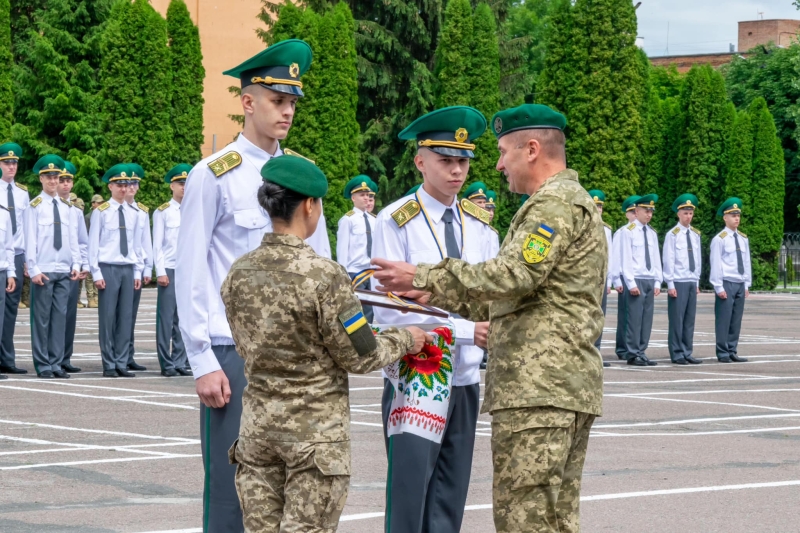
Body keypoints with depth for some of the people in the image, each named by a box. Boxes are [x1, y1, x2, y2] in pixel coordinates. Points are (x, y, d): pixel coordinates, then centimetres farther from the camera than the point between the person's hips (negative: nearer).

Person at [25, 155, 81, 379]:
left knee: (60, 317, 3)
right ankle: (43, 365, 3)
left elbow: (73, 237, 13)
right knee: (42, 318, -1)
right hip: (44, 271, -4)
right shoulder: (35, 206, -2)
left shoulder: (66, 206, 12)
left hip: (64, 270, 4)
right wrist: (34, 270, -9)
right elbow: (30, 239, -4)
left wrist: (75, 264, 5)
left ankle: (56, 363, 8)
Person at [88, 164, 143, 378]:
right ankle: (109, 365, 2)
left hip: (128, 269, 4)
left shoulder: (133, 214, 11)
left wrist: (137, 272, 10)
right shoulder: (101, 212, -2)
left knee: (126, 317, 3)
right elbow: (93, 244, -2)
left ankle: (121, 364, 8)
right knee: (107, 317, -2)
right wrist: (96, 274, -7)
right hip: (108, 268, -4)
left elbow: (136, 245, 14)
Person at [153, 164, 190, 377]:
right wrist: (161, 272, -8)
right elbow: (157, 245, 0)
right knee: (166, 318, -1)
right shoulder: (162, 212, 3)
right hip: (170, 270, -3)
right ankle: (167, 364, 3)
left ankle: (180, 362, 8)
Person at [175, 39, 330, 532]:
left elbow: (322, 267, 14)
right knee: (231, 491, -1)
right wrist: (203, 362, -9)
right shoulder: (214, 176, -4)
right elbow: (190, 275, -4)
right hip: (234, 353, -4)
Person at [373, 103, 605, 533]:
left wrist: (423, 278, -14)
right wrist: (436, 296, 21)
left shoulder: (555, 203, -9)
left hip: (538, 387, -11)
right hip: (568, 386, 11)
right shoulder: (575, 202, 26)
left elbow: (514, 275, -20)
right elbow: (519, 298, 28)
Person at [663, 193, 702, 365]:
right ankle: (677, 354, 2)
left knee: (690, 320, 6)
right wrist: (670, 284, -10)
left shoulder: (695, 235, 11)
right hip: (678, 282, -5)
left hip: (692, 282, 5)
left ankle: (687, 353, 11)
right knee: (677, 319, -3)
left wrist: (697, 282, 12)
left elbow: (698, 259, 15)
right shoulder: (672, 235, -6)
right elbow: (668, 260, -7)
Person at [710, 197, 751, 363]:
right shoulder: (719, 239, -7)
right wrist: (719, 287, -11)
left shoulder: (743, 239, 11)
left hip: (740, 284, 6)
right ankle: (722, 353, 0)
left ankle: (732, 351, 12)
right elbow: (716, 264, -8)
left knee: (736, 320, 7)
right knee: (723, 320, -4)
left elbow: (746, 262, 14)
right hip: (727, 283, -6)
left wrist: (747, 284, 10)